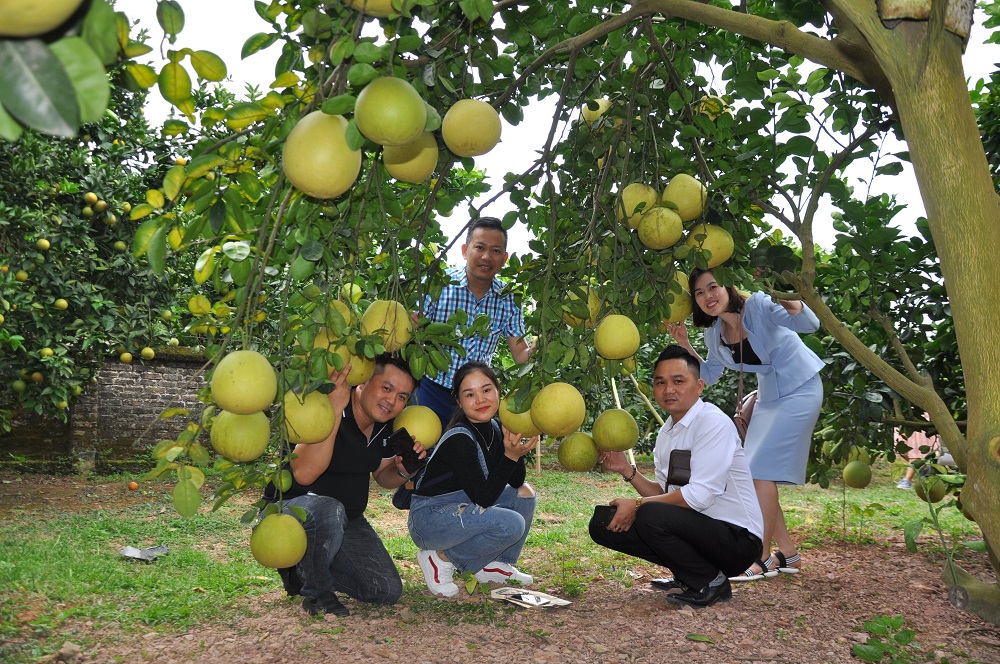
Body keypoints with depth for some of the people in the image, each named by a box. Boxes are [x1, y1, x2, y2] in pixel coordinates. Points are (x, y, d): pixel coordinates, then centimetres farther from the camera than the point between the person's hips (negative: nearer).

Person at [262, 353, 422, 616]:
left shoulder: (386, 426, -2)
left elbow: (383, 475, 15)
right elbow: (304, 474, -39)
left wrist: (403, 470, -10)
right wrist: (335, 409, -43)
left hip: (346, 520, 7)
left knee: (388, 591, -3)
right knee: (327, 510, -41)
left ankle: (307, 568, 18)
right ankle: (316, 591, -11)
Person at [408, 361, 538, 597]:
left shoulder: (495, 429, 3)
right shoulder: (459, 439, -23)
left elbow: (516, 482, 2)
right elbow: (484, 498, -23)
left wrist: (516, 449, -14)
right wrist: (511, 455, -27)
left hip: (462, 510, 9)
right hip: (428, 518, -9)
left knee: (525, 494, 3)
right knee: (511, 524, -25)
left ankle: (491, 565, 11)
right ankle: (441, 559, -7)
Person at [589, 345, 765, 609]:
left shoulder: (714, 423, -15)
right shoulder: (666, 433, 11)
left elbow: (699, 495, -22)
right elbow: (664, 492, 10)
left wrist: (638, 505, -18)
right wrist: (628, 471, -4)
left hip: (737, 539, -8)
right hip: (694, 528, 8)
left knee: (651, 516, -33)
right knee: (602, 523, 0)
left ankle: (711, 583, -7)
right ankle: (687, 577, 9)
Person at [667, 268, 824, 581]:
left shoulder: (758, 306, -23)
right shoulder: (714, 333, -2)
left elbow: (809, 323, -36)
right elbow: (709, 375, 10)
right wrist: (685, 345, -3)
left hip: (800, 390, -8)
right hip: (769, 395, 8)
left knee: (761, 467, -14)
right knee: (753, 472, 7)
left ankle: (758, 559, -6)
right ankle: (788, 553, 18)